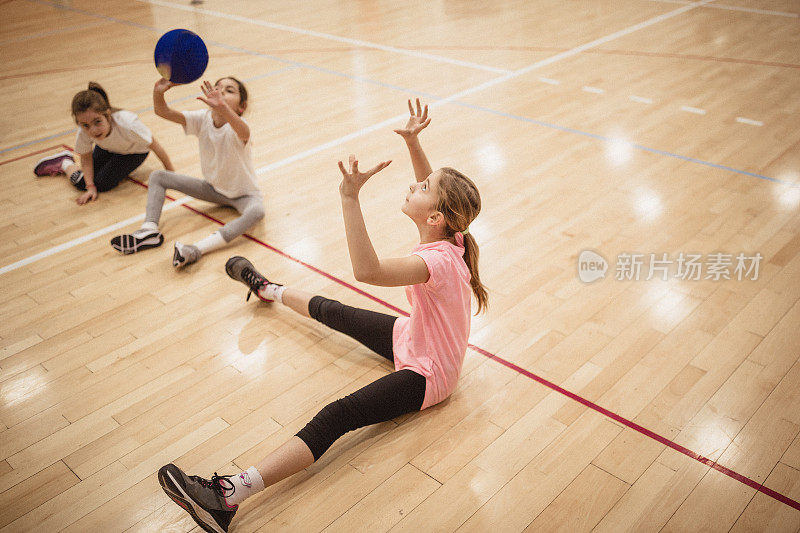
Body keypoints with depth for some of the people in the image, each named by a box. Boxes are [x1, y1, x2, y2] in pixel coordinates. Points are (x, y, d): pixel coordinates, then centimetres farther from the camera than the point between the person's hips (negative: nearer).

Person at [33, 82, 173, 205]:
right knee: (82, 183, -5)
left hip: (135, 152, -2)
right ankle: (65, 163, 28)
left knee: (102, 184, -15)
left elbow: (155, 146, -29)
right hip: (106, 149, 2)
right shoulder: (83, 131, -32)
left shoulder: (128, 125, -44)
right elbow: (86, 157, -12)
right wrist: (90, 187, -21)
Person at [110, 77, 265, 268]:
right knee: (157, 176, 1)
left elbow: (244, 133, -55)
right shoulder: (203, 118, -10)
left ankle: (197, 249, -47)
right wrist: (158, 92, -41)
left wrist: (222, 107, -72)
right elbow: (163, 111, -19)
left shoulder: (236, 126, -27)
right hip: (213, 188, 6)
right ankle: (149, 230, -15)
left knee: (256, 211, -41)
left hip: (244, 194, -6)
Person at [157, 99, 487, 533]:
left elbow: (367, 271, -51)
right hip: (411, 336, 10)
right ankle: (271, 291, 56)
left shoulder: (437, 260, -36)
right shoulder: (446, 232, -11)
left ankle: (228, 495, -39)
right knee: (332, 312, 25)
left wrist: (350, 197, -53)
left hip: (425, 374, -9)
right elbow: (431, 187, 8)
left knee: (337, 416, -28)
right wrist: (412, 141, -8)